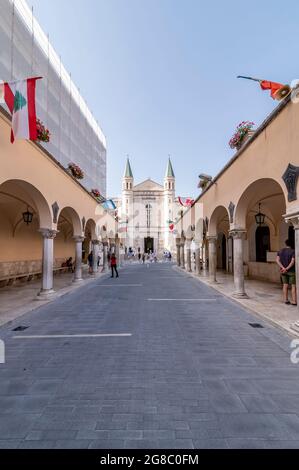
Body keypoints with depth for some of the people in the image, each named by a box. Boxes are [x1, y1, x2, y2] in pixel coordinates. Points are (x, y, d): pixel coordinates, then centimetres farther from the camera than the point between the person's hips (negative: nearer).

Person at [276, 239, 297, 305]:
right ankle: (294, 301, 2)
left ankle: (285, 300, 13)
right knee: (293, 286, 1)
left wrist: (283, 268, -13)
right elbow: (292, 262, -20)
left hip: (283, 271, 5)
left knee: (285, 285, 9)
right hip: (291, 271, -5)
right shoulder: (293, 251, -10)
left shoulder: (280, 251, 5)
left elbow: (277, 260, -6)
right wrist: (286, 269, -16)